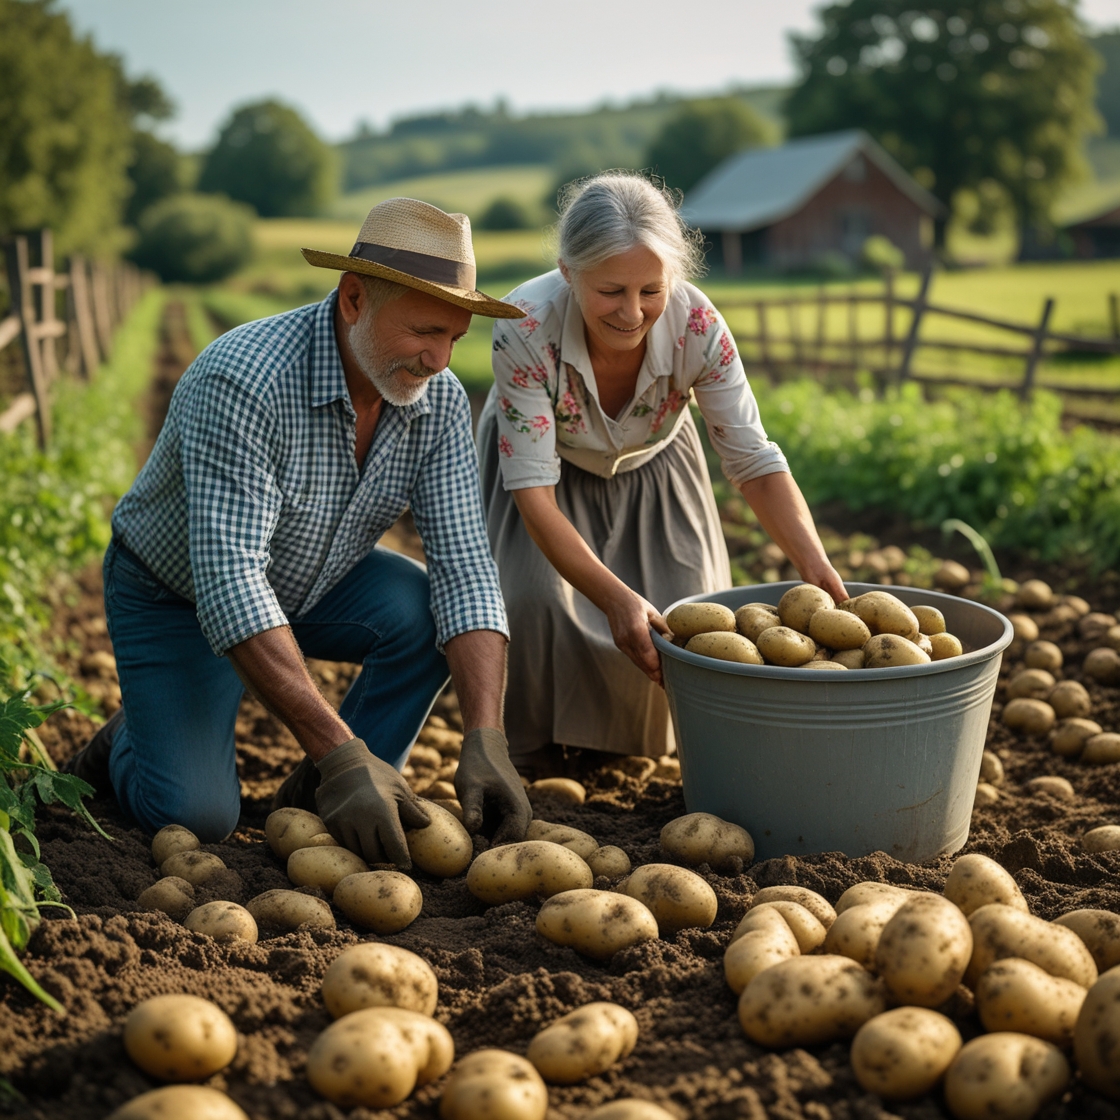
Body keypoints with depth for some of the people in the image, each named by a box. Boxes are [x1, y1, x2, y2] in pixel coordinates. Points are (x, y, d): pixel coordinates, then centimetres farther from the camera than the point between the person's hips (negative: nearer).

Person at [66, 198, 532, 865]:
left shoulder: (441, 400, -17)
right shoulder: (241, 382, -35)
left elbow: (465, 567, -21)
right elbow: (228, 584, -41)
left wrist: (486, 740, -35)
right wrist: (341, 752, -46)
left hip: (312, 583, 5)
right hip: (177, 593, -4)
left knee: (431, 612, -24)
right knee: (196, 817, -18)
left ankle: (325, 799, -4)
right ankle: (127, 747, 17)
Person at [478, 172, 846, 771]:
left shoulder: (697, 325, -33)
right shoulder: (525, 328, -38)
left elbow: (756, 463, -27)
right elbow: (533, 489, -38)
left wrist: (816, 567, -43)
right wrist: (615, 598, -52)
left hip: (652, 464, 2)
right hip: (549, 461, -2)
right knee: (534, 602, -24)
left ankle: (631, 732, 27)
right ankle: (534, 744, 8)